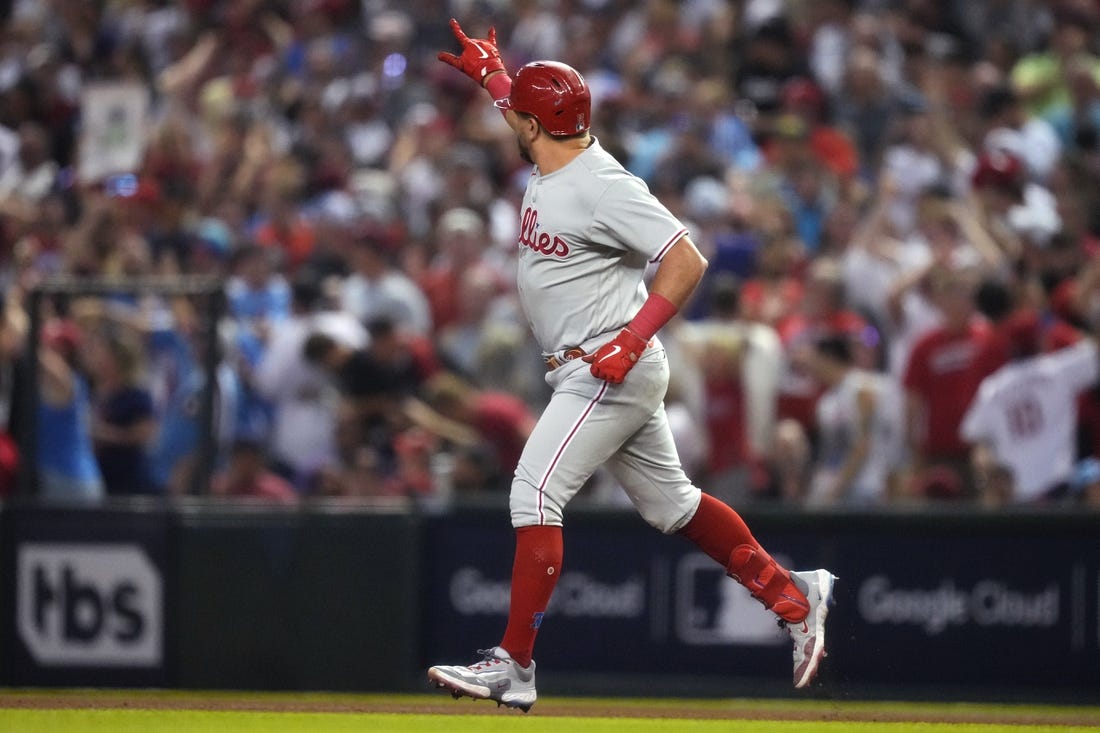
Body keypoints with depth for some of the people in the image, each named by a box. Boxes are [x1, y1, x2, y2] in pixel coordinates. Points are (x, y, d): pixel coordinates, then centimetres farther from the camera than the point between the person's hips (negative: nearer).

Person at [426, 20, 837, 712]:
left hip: (612, 371, -10)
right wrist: (490, 72, 21)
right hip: (590, 372, 10)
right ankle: (794, 596, 22)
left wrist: (632, 341, -28)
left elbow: (687, 262, -23)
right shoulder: (552, 163, 8)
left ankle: (513, 666, -18)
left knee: (535, 495, -16)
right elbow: (530, 113, 35)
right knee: (671, 503, 16)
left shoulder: (601, 186, -20)